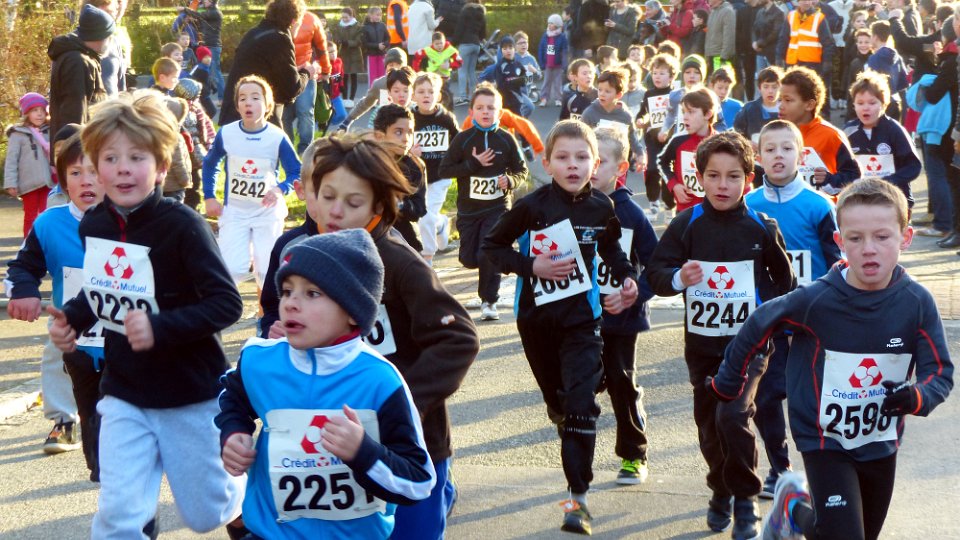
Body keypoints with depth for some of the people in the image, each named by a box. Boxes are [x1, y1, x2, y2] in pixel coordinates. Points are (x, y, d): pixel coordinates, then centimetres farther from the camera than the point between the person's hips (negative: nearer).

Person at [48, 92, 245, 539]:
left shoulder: (182, 226, -21)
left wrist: (161, 328, -32)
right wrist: (72, 318, -6)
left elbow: (226, 303, -21)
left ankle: (245, 501, 49)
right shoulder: (93, 225, -3)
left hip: (191, 395, -4)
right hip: (124, 393, 4)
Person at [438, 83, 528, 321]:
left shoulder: (506, 139, -3)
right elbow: (444, 170, -7)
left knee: (490, 256, -13)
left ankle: (489, 301, 5)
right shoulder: (463, 139, -5)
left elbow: (522, 170, 7)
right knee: (469, 259, 2)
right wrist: (474, 164, -16)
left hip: (498, 208, -1)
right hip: (468, 209, 1)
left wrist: (510, 180, -14)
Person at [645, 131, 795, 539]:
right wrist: (678, 278, -26)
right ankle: (720, 491, 36)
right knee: (708, 422, 12)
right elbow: (654, 272, -8)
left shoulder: (762, 228, -4)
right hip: (701, 341, 2)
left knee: (733, 415, -19)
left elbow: (784, 279, 11)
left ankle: (745, 499, -3)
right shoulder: (687, 225, -4)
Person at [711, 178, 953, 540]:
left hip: (882, 444, 4)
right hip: (825, 441, -4)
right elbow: (758, 327, -5)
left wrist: (918, 397, -31)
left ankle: (798, 511, 48)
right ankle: (794, 508, 19)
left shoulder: (916, 303, -15)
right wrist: (727, 383, 7)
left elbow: (941, 373, -9)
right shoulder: (816, 301, -21)